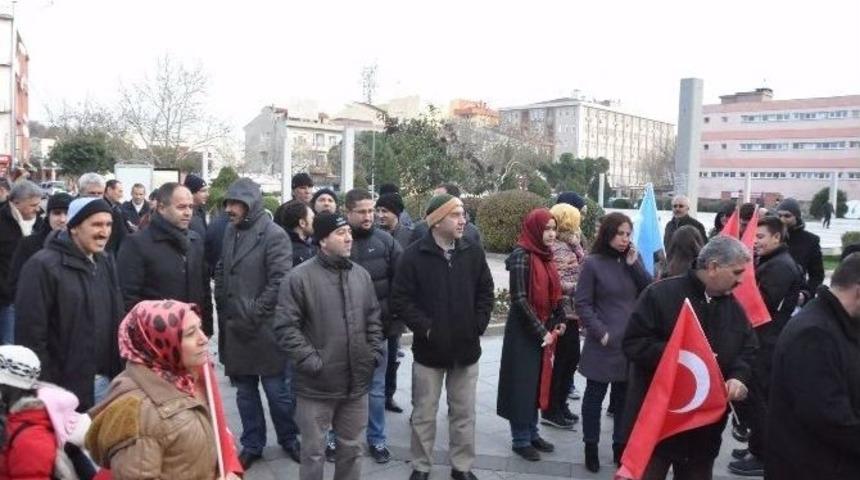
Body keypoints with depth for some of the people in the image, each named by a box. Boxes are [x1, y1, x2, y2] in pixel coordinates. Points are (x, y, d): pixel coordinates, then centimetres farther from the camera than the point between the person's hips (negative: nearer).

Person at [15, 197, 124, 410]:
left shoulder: (106, 262, 10)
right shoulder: (43, 266, -13)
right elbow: (30, 335, -16)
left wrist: (119, 375, 13)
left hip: (105, 382, 7)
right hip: (65, 388, -6)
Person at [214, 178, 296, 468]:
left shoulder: (273, 235, -11)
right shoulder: (230, 232, 8)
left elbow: (279, 281, -17)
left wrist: (253, 317, -15)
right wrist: (223, 310, 7)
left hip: (264, 328, -6)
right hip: (234, 327, 6)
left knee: (276, 390, 7)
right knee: (244, 391, 16)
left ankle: (288, 439, 28)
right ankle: (252, 445, 31)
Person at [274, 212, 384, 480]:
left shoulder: (361, 275, 7)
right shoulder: (300, 277, -11)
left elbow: (373, 319, 14)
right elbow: (285, 327, -13)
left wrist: (375, 352, 4)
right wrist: (311, 360, -17)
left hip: (357, 382, 5)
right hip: (317, 385, -5)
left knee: (352, 448, 19)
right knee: (314, 451, 10)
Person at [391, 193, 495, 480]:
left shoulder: (474, 253, 2)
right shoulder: (414, 255, -9)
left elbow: (486, 292, 9)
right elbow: (400, 299, -9)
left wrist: (478, 325, 0)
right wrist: (424, 327, -14)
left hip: (466, 347, 3)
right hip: (429, 348, -3)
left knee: (464, 413, 13)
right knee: (424, 414, 10)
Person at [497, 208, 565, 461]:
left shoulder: (544, 255, 9)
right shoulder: (521, 255, -16)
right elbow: (519, 299, -19)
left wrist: (558, 322, 3)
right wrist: (540, 331, -16)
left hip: (543, 330, 8)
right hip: (523, 331, -7)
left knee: (537, 383, 14)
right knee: (522, 384, 2)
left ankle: (531, 433, 26)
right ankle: (520, 440, 14)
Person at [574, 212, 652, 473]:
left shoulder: (634, 259, 7)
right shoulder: (593, 262, -7)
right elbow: (582, 303, -7)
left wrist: (634, 264, -9)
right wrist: (600, 332, -15)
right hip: (604, 343, -4)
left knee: (626, 397, 13)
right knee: (595, 395, 7)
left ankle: (620, 445, 27)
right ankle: (591, 447, 20)